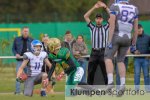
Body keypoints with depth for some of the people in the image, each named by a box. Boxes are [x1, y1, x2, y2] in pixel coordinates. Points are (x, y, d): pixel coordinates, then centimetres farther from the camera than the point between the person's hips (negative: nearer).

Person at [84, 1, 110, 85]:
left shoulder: (106, 27, 9)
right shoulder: (92, 27, 14)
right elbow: (86, 16, 6)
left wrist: (105, 7, -4)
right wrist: (94, 8, -1)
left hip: (103, 52, -2)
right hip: (94, 52, 2)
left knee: (106, 72, -5)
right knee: (90, 72, 2)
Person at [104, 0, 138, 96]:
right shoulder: (134, 9, 8)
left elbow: (112, 25, -13)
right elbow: (136, 29, 7)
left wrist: (109, 41, -14)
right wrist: (133, 44, 13)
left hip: (116, 37, -4)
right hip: (127, 39, 4)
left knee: (108, 57, 7)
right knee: (120, 61, 13)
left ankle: (110, 81, -11)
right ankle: (123, 84, -3)